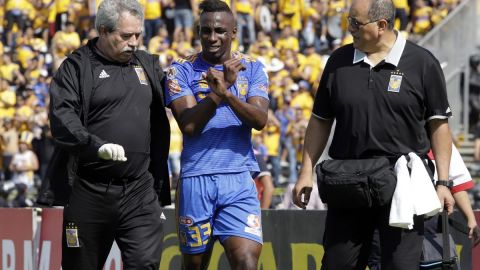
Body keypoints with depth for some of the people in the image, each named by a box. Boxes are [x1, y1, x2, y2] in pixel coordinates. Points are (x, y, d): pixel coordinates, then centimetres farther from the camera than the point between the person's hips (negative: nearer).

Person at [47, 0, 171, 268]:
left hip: (140, 191, 3)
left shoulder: (148, 64, 15)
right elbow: (62, 117, -15)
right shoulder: (78, 66, -1)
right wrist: (97, 145, -31)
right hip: (90, 193, -3)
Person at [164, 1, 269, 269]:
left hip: (240, 179, 0)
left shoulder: (252, 68, 8)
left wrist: (226, 93, -22)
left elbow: (260, 120, -7)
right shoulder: (182, 70, 3)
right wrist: (222, 88, -17)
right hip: (196, 178, 0)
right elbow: (189, 125, -9)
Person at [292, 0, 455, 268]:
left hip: (403, 185, -4)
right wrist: (307, 172, 9)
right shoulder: (339, 61, 8)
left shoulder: (422, 63, -2)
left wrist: (443, 182, -5)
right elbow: (320, 120, 15)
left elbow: (438, 124, 0)